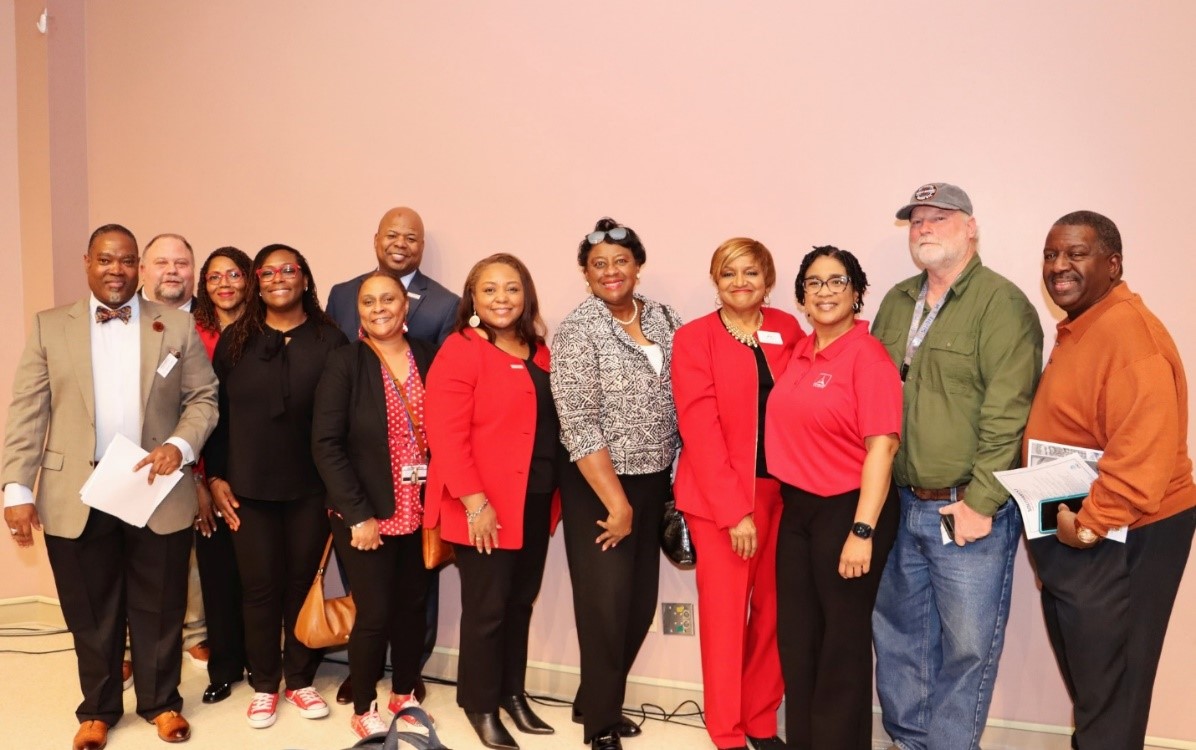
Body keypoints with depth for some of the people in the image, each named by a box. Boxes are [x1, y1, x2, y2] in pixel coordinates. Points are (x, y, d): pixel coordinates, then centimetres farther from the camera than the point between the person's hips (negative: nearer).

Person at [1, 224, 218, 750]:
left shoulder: (176, 325, 5)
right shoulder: (50, 327, 5)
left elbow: (203, 398, 4)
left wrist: (180, 446, -13)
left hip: (157, 490, 0)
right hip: (77, 496, 0)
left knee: (159, 609, 10)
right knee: (91, 613, 12)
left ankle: (161, 704, 29)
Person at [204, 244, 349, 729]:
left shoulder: (330, 339, -1)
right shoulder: (236, 339, 5)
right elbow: (216, 411, 5)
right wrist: (215, 476, 0)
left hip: (311, 487, -1)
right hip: (248, 486, 1)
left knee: (304, 583, 8)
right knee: (259, 587, 7)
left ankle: (299, 679, 25)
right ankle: (264, 685, 23)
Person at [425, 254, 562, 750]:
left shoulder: (538, 353, 11)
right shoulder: (460, 351, -11)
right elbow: (446, 435, -17)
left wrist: (553, 492, 9)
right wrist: (475, 501, -20)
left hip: (536, 501, 7)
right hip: (485, 507, -7)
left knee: (521, 602, 15)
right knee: (487, 607, 3)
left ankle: (512, 693, 31)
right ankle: (480, 704, 22)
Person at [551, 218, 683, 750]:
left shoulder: (666, 321, 5)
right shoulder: (578, 330, -11)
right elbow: (579, 427, -16)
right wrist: (616, 502, -16)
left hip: (654, 483, 6)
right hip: (598, 486, -5)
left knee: (641, 603, 12)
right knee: (606, 605, 2)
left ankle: (595, 701, 34)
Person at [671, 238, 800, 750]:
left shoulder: (788, 330, 7)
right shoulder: (693, 338, -4)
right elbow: (700, 429, -11)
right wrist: (734, 510, -15)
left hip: (782, 490, 4)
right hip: (718, 495, -3)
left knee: (773, 610, 9)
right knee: (725, 613, 0)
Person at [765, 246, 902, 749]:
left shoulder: (867, 354, -14)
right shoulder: (800, 353, 8)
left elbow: (881, 446, -19)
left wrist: (862, 531, -22)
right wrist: (790, 498, 8)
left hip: (847, 509, -7)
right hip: (795, 508, 7)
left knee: (843, 642, 8)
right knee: (796, 637, 16)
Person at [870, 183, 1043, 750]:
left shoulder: (1001, 303, -9)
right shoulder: (896, 303, 12)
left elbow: (1006, 415, -16)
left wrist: (980, 502, -18)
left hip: (970, 512, -6)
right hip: (899, 507, 7)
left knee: (966, 648, 5)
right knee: (897, 637, 17)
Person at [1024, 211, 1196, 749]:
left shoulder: (1126, 332, -21)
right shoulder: (1076, 331, 12)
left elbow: (1144, 452, -30)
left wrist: (1090, 526, -24)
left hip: (1120, 540, -10)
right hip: (1072, 536, 10)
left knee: (1108, 700, 4)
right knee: (1086, 681, 23)